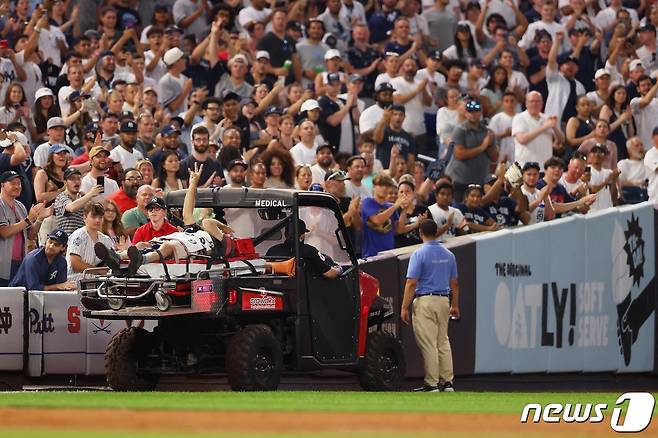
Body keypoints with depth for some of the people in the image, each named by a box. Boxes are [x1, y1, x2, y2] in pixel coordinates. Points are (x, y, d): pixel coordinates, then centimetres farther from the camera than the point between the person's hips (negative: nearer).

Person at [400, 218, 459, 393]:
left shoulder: (419, 254, -9)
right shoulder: (448, 254, 9)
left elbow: (411, 283, -13)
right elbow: (454, 283, 13)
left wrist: (404, 308, -11)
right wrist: (455, 305, 22)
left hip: (425, 301, -6)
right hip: (444, 300, 6)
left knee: (428, 344, -4)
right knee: (443, 342, 12)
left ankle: (431, 384, -5)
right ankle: (447, 382, 10)